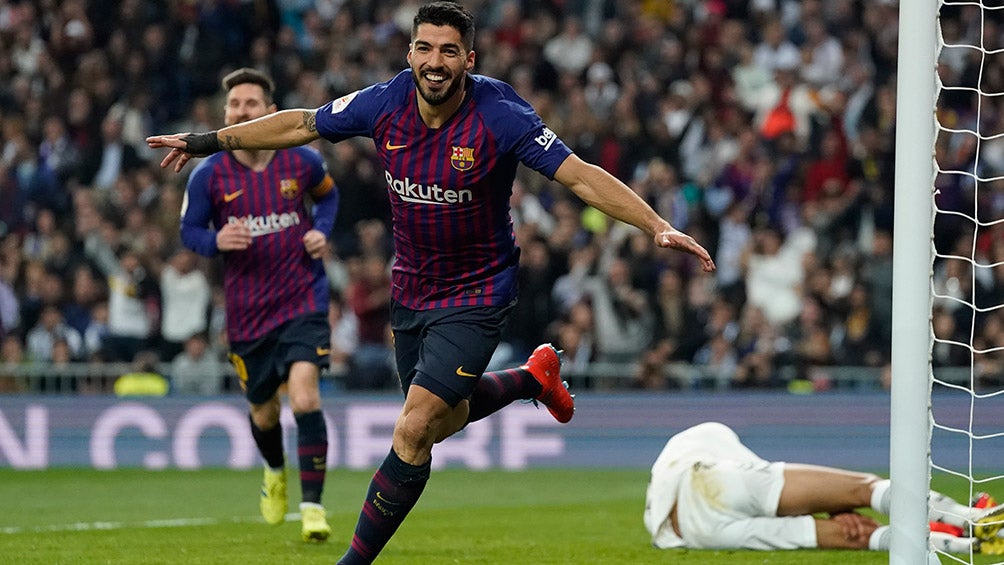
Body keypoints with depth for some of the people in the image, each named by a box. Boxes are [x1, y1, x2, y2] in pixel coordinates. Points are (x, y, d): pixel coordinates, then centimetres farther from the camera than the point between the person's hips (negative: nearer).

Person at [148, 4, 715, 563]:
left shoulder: (500, 116, -23)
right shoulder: (385, 104, -11)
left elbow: (582, 175, -23)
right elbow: (300, 125, 4)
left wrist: (659, 227, -34)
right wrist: (206, 142, 8)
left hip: (476, 295, -6)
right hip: (410, 291, 6)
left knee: (414, 430, -16)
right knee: (445, 420, 24)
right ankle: (534, 376, 52)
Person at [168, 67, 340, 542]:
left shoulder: (302, 161, -5)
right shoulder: (209, 175, -7)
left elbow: (328, 194, 17)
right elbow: (188, 231, 4)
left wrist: (321, 231, -3)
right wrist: (216, 240, -18)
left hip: (303, 301, -2)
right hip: (247, 311, 2)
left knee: (304, 397, -21)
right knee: (264, 413, 15)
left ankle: (313, 505, -13)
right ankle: (274, 472, 50)